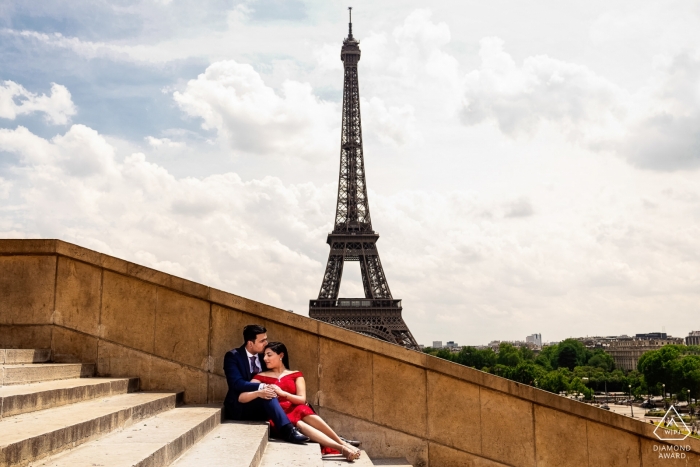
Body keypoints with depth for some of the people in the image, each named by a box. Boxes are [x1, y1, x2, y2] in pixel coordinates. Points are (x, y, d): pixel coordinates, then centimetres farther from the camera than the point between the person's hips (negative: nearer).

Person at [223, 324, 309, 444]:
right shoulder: (233, 356, -6)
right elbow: (236, 383, -19)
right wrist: (261, 387, -34)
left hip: (261, 407, 6)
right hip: (240, 407, -6)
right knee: (267, 395, -33)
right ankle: (287, 430, -47)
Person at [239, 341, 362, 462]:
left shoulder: (296, 375, 15)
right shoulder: (261, 377, 13)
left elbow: (302, 399, 1)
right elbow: (241, 398, 0)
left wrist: (282, 393, -16)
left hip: (296, 411, 2)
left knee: (308, 415, -36)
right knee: (299, 424, -36)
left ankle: (343, 443, -39)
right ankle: (341, 448, -50)